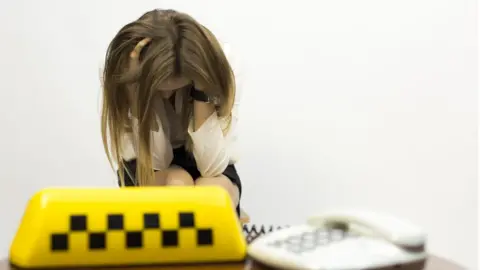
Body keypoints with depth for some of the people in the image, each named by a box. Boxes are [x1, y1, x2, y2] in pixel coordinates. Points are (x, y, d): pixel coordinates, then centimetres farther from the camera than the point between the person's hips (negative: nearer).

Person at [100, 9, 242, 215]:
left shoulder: (216, 76, -23)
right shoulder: (126, 85, -23)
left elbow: (212, 166, -28)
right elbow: (155, 163, -27)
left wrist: (201, 88, -35)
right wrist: (142, 89, -36)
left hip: (207, 174, 0)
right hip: (150, 177, 0)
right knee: (176, 182, -34)